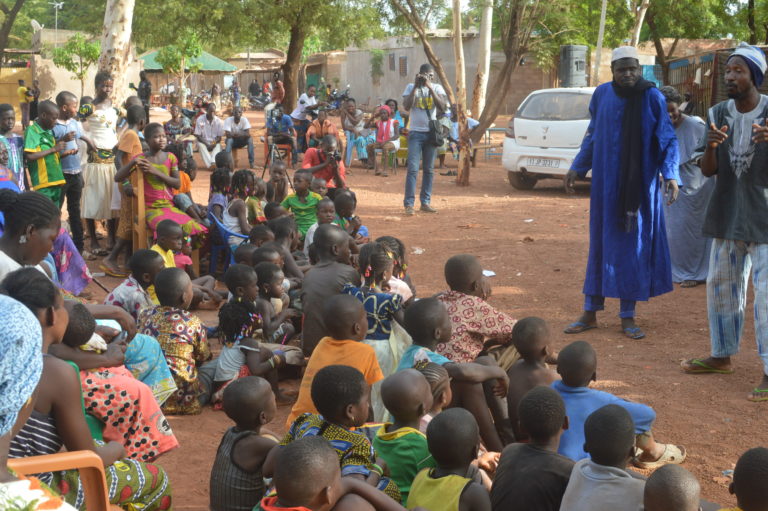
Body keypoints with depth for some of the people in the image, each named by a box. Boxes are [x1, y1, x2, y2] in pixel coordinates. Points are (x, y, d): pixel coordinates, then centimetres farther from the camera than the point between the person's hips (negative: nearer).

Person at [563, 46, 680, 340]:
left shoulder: (653, 98, -7)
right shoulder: (602, 95, 1)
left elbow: (668, 140, -6)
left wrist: (671, 174, -18)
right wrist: (577, 168, 12)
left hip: (640, 186, -2)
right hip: (606, 184, 2)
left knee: (634, 245, 4)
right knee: (601, 243, 8)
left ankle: (627, 317, 14)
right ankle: (590, 313, 16)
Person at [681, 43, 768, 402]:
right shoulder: (718, 114, 3)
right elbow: (708, 170, 3)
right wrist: (711, 146, -19)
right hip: (728, 215, 6)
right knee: (721, 285, 13)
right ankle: (722, 355, 28)